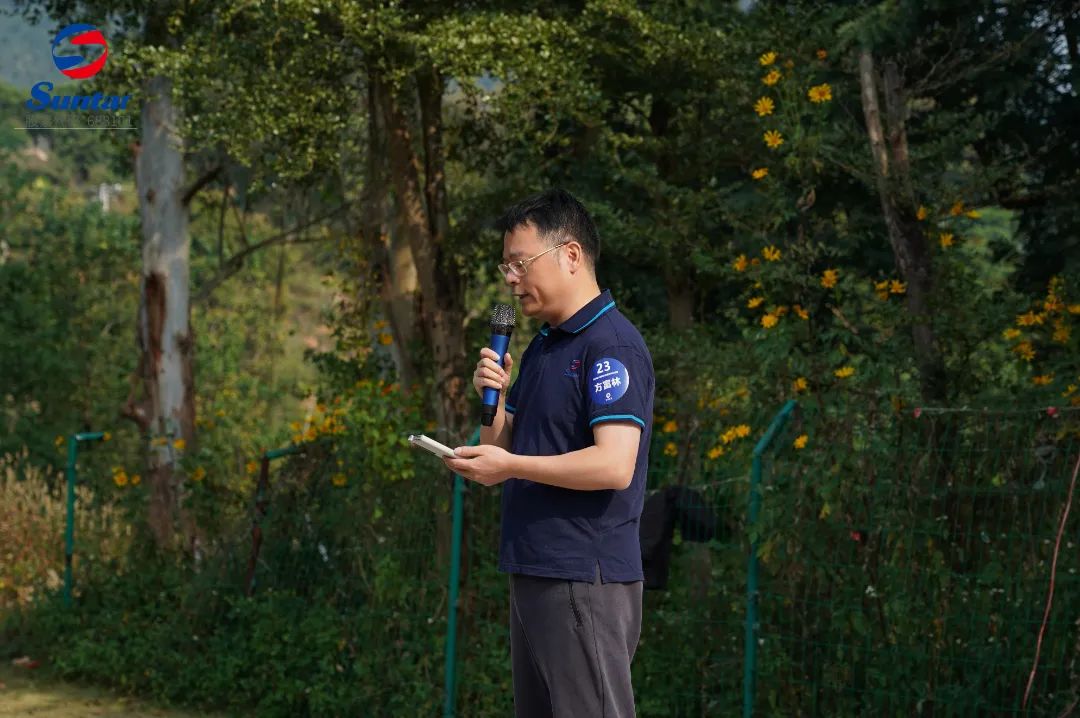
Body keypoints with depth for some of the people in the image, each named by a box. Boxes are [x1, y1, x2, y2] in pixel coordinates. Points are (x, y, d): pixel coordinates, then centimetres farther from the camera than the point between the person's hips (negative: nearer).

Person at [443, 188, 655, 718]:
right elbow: (504, 452, 19)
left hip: (586, 579, -9)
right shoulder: (541, 347, 16)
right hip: (532, 572, 10)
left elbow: (615, 466, -23)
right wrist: (493, 398, 1)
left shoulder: (611, 345, -13)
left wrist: (510, 466, -20)